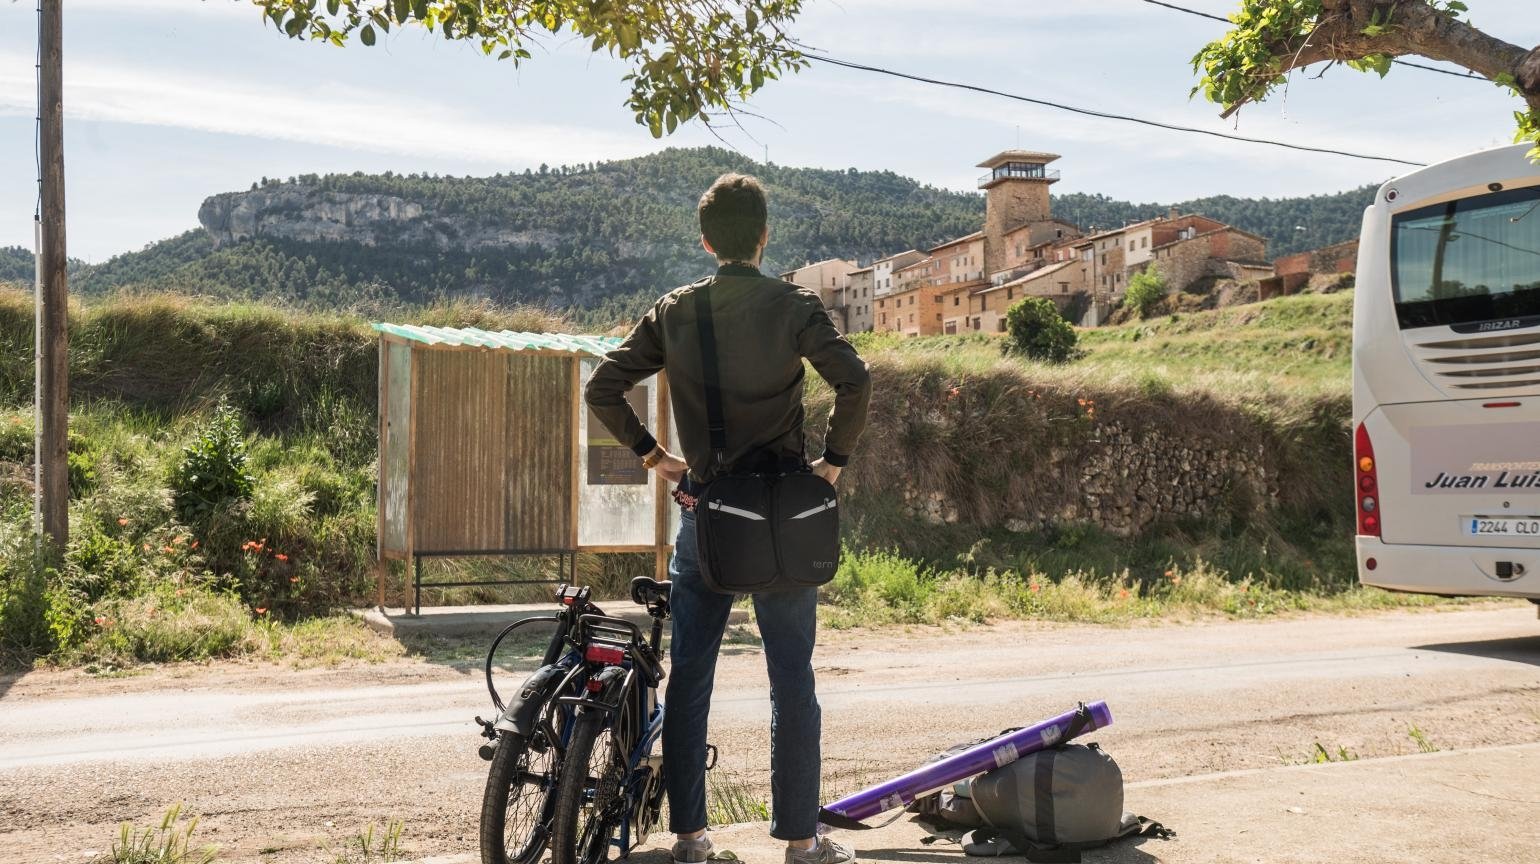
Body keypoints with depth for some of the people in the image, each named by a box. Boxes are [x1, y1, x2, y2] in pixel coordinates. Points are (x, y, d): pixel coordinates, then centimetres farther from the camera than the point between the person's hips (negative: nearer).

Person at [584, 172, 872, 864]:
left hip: (701, 508, 3)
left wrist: (652, 455, 9)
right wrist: (834, 458, -7)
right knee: (791, 677, 5)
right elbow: (853, 380, -19)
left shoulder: (673, 312, 5)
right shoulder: (793, 307, -5)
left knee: (688, 674, 9)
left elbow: (602, 388, 3)